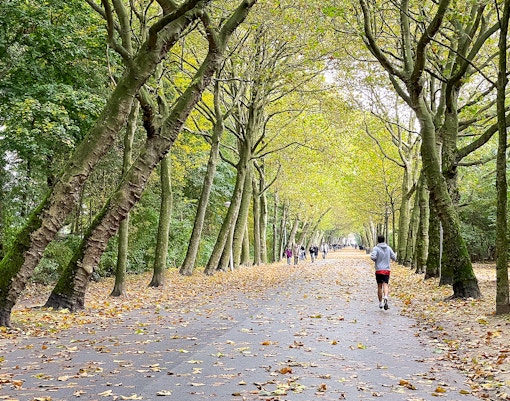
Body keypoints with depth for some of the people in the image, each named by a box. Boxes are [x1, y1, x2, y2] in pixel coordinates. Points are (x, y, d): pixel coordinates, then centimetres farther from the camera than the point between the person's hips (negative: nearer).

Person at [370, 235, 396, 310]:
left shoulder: (376, 248, -7)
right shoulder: (388, 248, 5)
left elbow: (373, 257, -21)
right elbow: (394, 258, 6)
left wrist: (371, 255, 2)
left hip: (379, 270, -2)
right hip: (387, 270, 2)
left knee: (379, 286, 10)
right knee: (385, 285, -3)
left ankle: (381, 302, 16)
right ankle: (385, 297, -33)